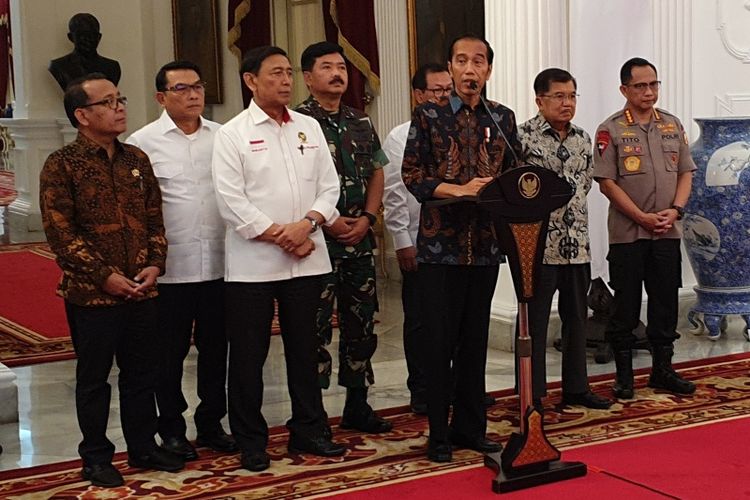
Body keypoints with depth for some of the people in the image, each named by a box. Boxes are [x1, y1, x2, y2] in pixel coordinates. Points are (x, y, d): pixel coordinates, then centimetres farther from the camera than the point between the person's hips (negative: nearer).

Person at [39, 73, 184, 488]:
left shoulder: (136, 159, 9)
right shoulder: (62, 165, -8)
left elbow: (154, 218, 13)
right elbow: (60, 232, -12)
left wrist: (154, 265, -1)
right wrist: (105, 276, -15)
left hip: (141, 291, 5)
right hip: (91, 294, -5)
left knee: (141, 373, 13)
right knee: (94, 378, 7)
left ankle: (143, 447, 28)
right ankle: (95, 457, 20)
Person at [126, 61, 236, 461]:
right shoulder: (143, 142, -4)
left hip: (217, 264, 3)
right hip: (169, 267, -3)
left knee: (215, 348, 13)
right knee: (170, 352, 8)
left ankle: (211, 424, 27)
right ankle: (172, 430, 22)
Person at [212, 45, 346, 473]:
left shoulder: (309, 128, 10)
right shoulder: (233, 134, -3)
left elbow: (329, 186, 7)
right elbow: (232, 201, -10)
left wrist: (306, 225, -11)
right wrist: (279, 237, -13)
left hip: (307, 259, 4)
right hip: (252, 264, -4)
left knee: (304, 348, 13)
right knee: (249, 355, 3)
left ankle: (309, 430, 26)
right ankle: (251, 442, 16)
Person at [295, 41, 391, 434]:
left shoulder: (360, 122, 13)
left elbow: (376, 174, 16)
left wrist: (367, 218, 1)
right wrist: (327, 221, -14)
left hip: (360, 239, 6)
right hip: (318, 239, -6)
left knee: (361, 322, 11)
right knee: (316, 325, -3)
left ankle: (357, 405, 23)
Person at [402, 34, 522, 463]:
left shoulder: (503, 118, 9)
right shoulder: (428, 116, -1)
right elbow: (412, 175, -6)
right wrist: (460, 190, -18)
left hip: (486, 243, 3)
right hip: (440, 243, -3)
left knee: (476, 338, 10)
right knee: (441, 340, 0)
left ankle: (471, 427, 21)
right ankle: (439, 433, 10)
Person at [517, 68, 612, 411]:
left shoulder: (582, 139, 11)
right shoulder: (524, 136, -10)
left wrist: (571, 212, 13)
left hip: (577, 244, 6)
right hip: (539, 244, -6)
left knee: (576, 317, 14)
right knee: (535, 321, 2)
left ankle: (576, 387, 26)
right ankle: (532, 395, 11)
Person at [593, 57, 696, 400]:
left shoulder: (673, 125, 10)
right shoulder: (611, 130, -4)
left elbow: (686, 172, 11)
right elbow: (606, 182, -9)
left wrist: (675, 210, -6)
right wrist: (643, 218, -14)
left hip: (668, 232, 4)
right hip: (627, 233, -4)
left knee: (666, 301, 10)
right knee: (626, 305, 2)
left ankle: (663, 369, 22)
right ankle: (623, 375, 12)